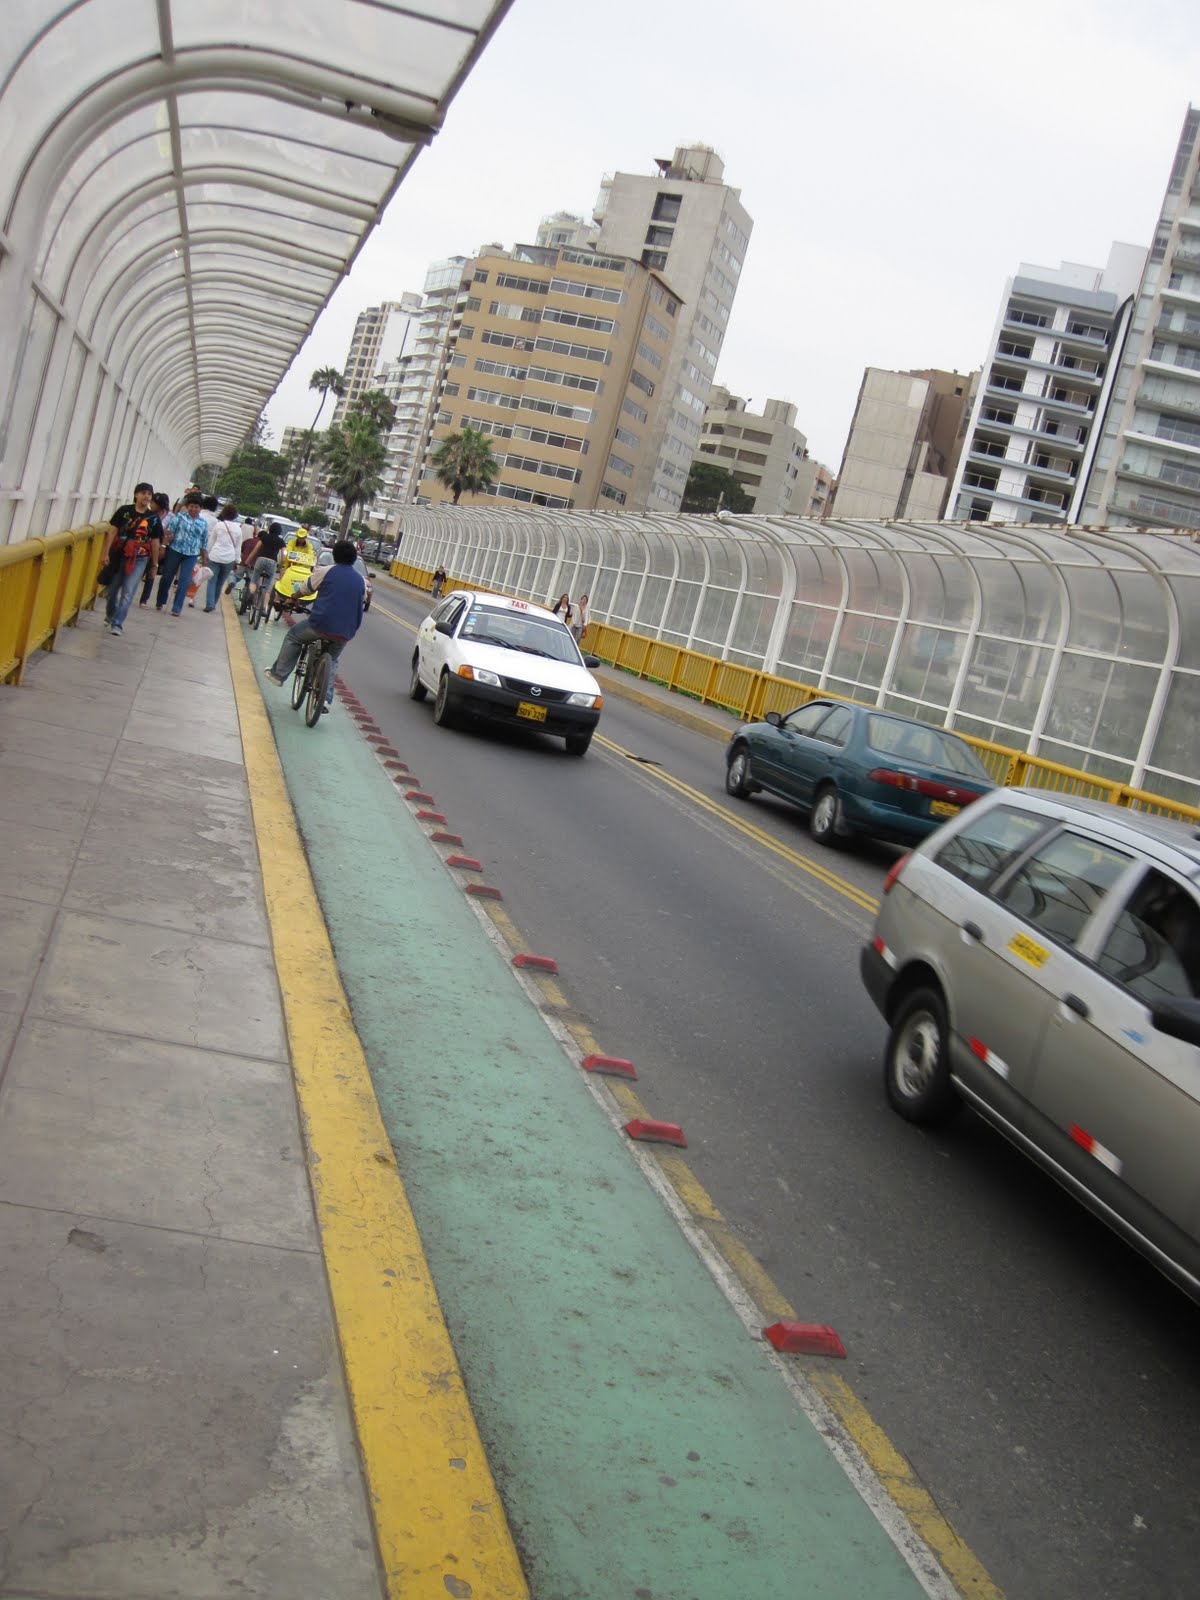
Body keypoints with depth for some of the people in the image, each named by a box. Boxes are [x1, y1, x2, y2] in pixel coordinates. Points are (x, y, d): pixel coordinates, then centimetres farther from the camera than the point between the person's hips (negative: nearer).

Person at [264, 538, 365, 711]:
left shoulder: (325, 572, 1)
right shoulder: (361, 581, 11)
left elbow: (306, 588, 13)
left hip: (321, 624, -4)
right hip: (345, 633, 4)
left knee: (292, 636, 22)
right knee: (332, 661, 27)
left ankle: (278, 674, 23)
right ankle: (326, 698, 13)